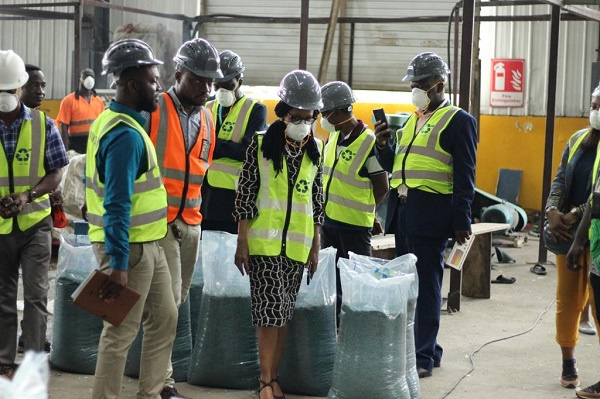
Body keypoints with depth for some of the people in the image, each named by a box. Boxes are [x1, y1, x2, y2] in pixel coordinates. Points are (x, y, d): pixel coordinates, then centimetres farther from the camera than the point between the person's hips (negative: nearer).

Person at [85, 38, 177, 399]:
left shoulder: (115, 121, 10)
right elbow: (117, 205, -26)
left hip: (147, 244, 10)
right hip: (128, 247, -10)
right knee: (121, 332, -1)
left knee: (165, 318, 17)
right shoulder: (126, 135, -22)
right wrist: (118, 264, -28)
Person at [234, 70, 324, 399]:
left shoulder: (315, 150, 6)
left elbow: (317, 199, 11)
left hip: (297, 244, 4)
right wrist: (242, 242, -7)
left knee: (283, 313, 8)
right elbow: (245, 195, -5)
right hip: (264, 240, -4)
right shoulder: (261, 145, -6)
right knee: (271, 310, -8)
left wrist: (316, 245, 10)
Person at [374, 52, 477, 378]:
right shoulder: (411, 120, 19)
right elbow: (393, 165, 21)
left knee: (426, 286, -4)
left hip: (430, 215, -8)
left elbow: (465, 176, -9)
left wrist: (461, 221, -13)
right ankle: (417, 348, 22)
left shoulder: (459, 122, -4)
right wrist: (384, 145, 1)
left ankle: (424, 357, 1)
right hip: (402, 213, 8)